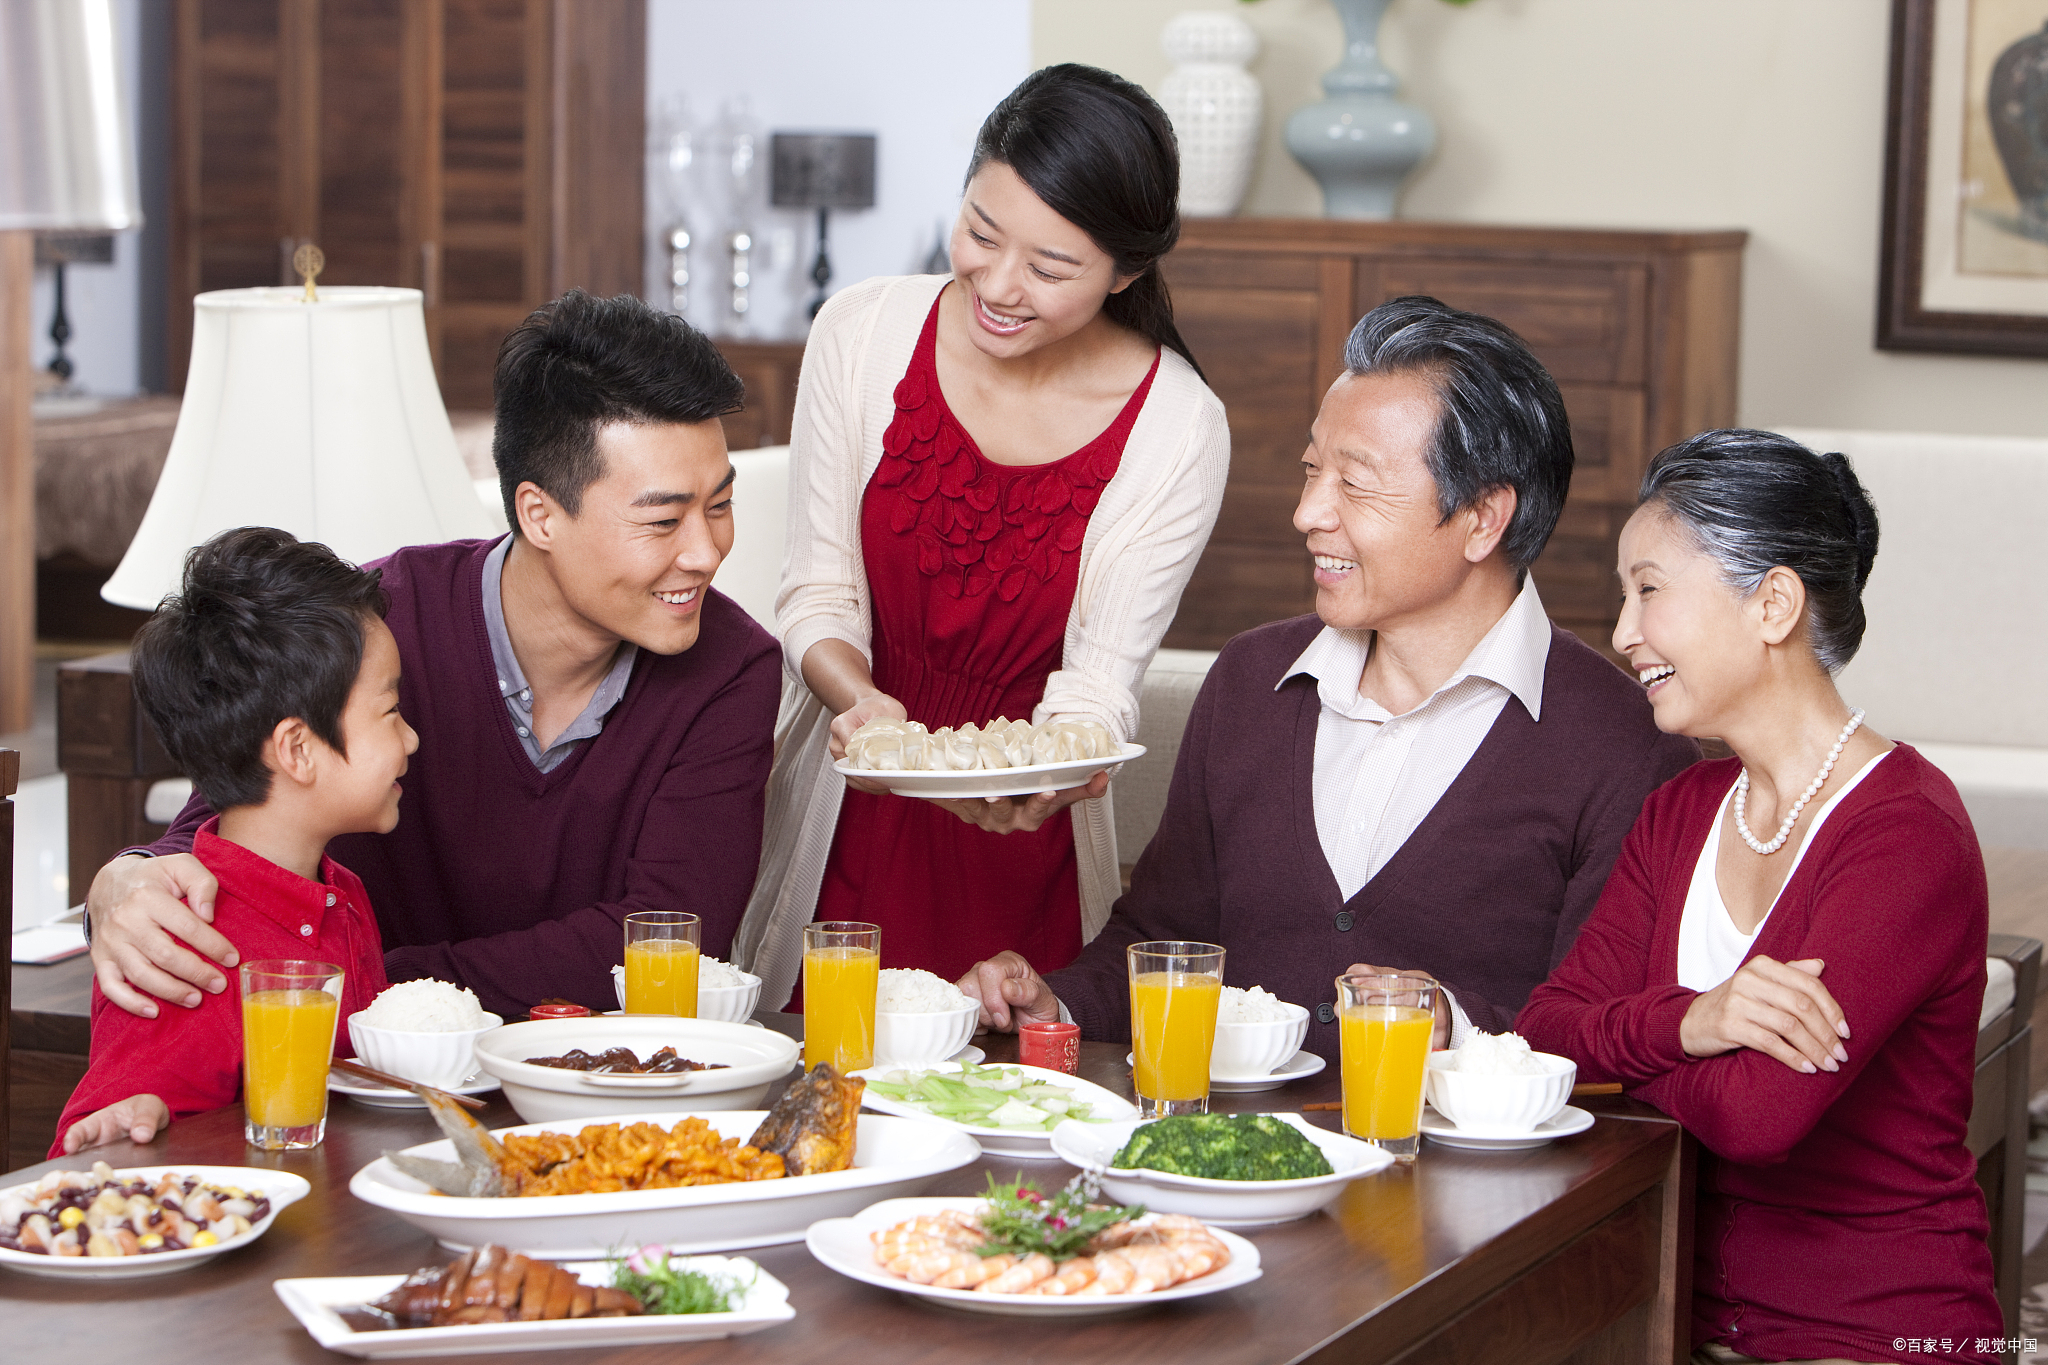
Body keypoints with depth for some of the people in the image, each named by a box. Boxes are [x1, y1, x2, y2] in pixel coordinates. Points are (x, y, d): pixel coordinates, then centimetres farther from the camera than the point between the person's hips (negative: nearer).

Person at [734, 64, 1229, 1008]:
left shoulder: (1178, 429, -10)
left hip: (1020, 852, -1)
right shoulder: (866, 332, -7)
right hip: (840, 827, 1)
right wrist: (861, 699, -23)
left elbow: (1100, 675, -9)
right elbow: (818, 593, -2)